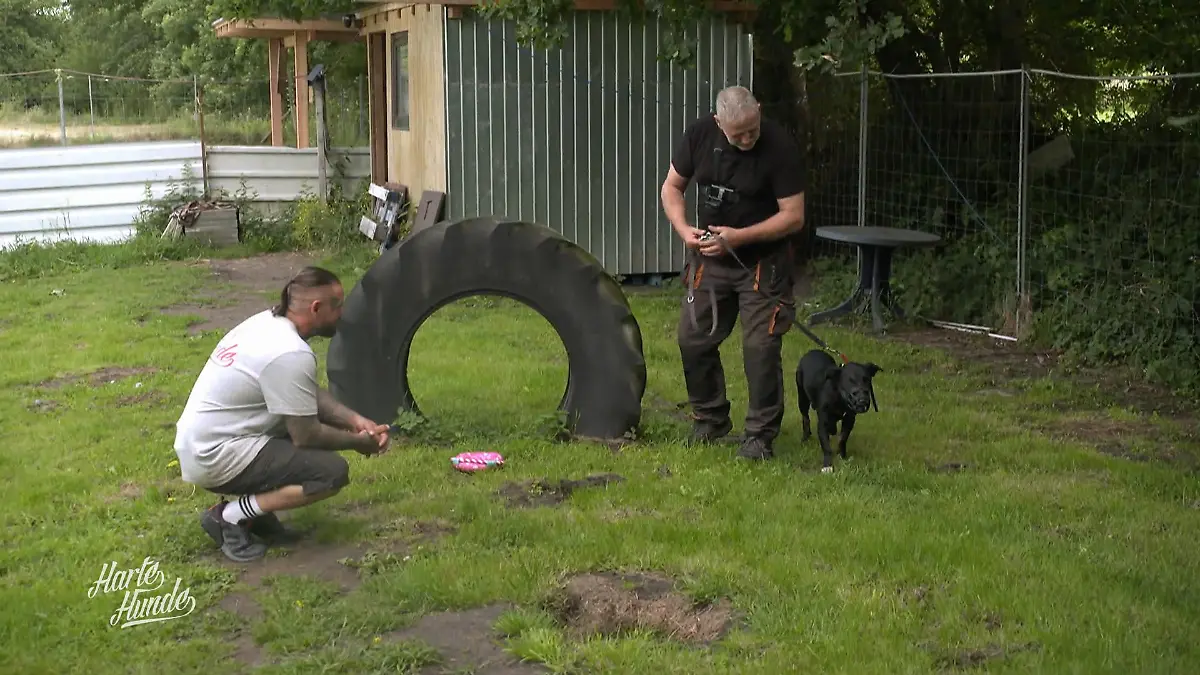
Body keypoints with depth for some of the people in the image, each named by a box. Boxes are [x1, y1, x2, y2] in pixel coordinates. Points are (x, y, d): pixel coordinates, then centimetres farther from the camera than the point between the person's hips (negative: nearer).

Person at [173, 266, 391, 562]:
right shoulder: (291, 354, -23)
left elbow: (311, 394, 16)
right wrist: (358, 442, -1)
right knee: (333, 471, -15)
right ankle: (230, 516, -9)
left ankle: (255, 511, 12)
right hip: (215, 460, -10)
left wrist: (354, 420, 4)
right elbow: (306, 436, -16)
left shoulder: (268, 322, 6)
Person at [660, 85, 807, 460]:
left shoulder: (780, 147, -21)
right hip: (711, 259, 5)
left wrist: (738, 236, -26)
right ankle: (710, 419, 26)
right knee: (693, 340, 7)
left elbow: (794, 217, -19)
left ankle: (760, 435, 6)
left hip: (762, 261, -4)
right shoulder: (699, 135, -9)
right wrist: (683, 229, -15)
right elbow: (672, 187, 4)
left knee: (761, 348, -8)